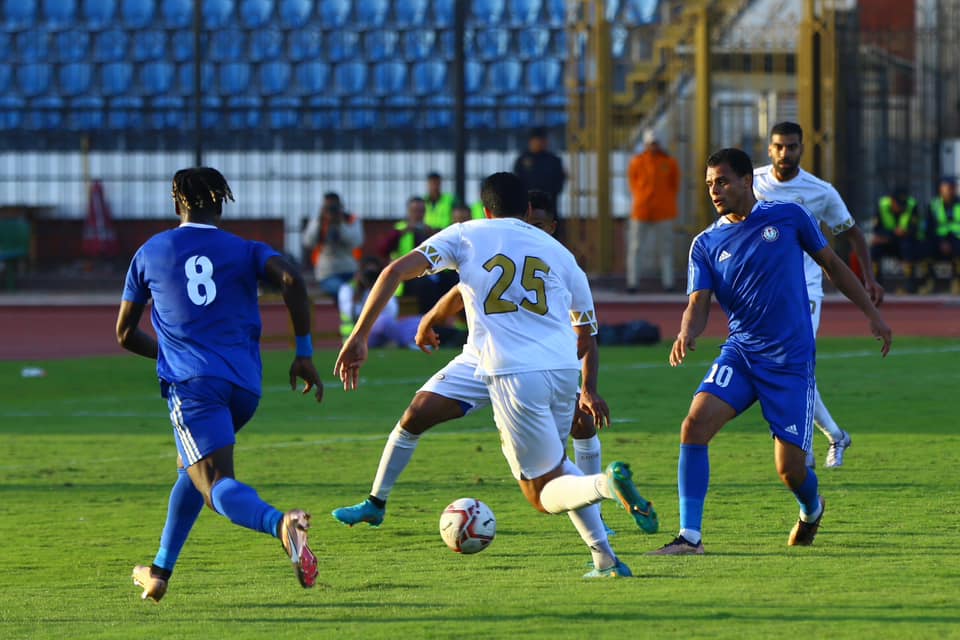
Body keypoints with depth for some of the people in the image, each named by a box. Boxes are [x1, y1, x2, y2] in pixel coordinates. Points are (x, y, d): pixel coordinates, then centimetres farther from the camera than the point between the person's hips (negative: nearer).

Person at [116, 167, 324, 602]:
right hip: (245, 386, 4)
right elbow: (291, 280, -8)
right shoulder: (246, 251, 14)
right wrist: (304, 354, -2)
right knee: (192, 467, 29)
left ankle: (280, 524, -50)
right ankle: (160, 572, 31)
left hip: (191, 382, -4)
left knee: (216, 485, -18)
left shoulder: (150, 253, 16)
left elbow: (125, 334, 22)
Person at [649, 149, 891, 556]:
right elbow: (698, 303, -4)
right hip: (739, 354, 2)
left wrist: (871, 313, 11)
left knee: (790, 468, -4)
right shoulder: (706, 244, 3)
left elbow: (831, 264, 11)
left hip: (791, 359, -2)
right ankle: (690, 535, -20)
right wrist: (686, 335, -26)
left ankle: (812, 509, 35)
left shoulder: (788, 217, 0)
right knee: (695, 422, -23)